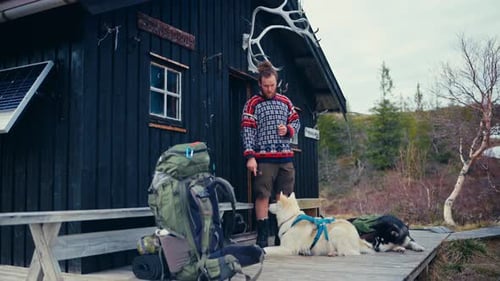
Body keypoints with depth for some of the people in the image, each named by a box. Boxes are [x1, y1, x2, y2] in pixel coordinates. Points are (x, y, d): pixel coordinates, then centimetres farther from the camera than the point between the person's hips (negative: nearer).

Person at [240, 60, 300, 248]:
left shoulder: (285, 101, 14)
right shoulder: (253, 103, 1)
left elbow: (296, 122, 22)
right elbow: (247, 131, -6)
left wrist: (288, 129, -3)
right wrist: (250, 157, -16)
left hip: (285, 157, 5)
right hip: (264, 158, -4)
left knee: (284, 197, 8)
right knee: (263, 196, -4)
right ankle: (262, 238, 4)